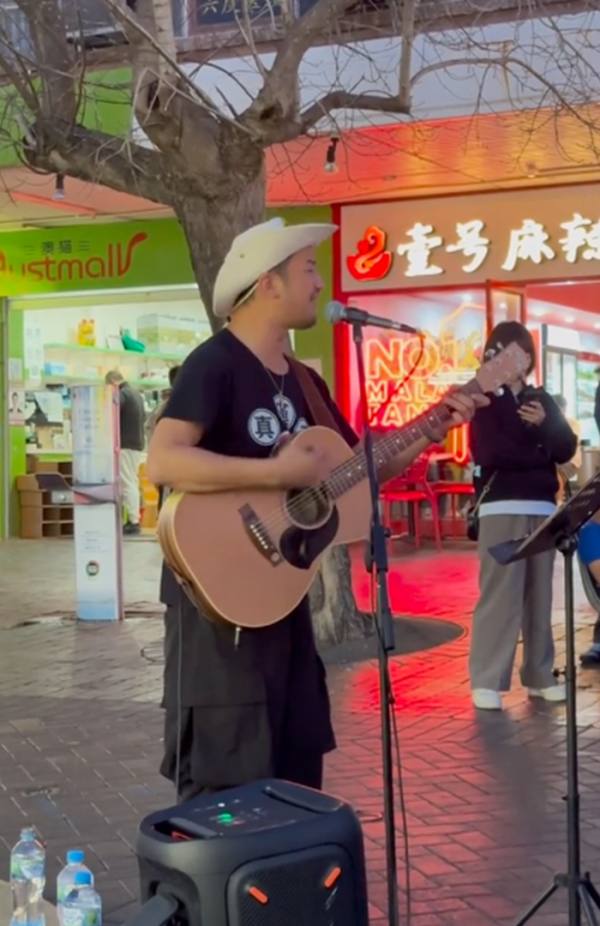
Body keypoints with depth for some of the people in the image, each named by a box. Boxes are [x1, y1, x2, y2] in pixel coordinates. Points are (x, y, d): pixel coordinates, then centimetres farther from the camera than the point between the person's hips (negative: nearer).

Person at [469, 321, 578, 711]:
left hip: (542, 508, 5)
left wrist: (543, 425, -11)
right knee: (500, 595, -8)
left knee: (540, 594, 6)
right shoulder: (484, 400, 1)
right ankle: (486, 681, -3)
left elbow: (567, 449, 6)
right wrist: (539, 453, -5)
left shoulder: (542, 400, 16)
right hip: (501, 508, -5)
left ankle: (540, 675, 14)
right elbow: (490, 452, -13)